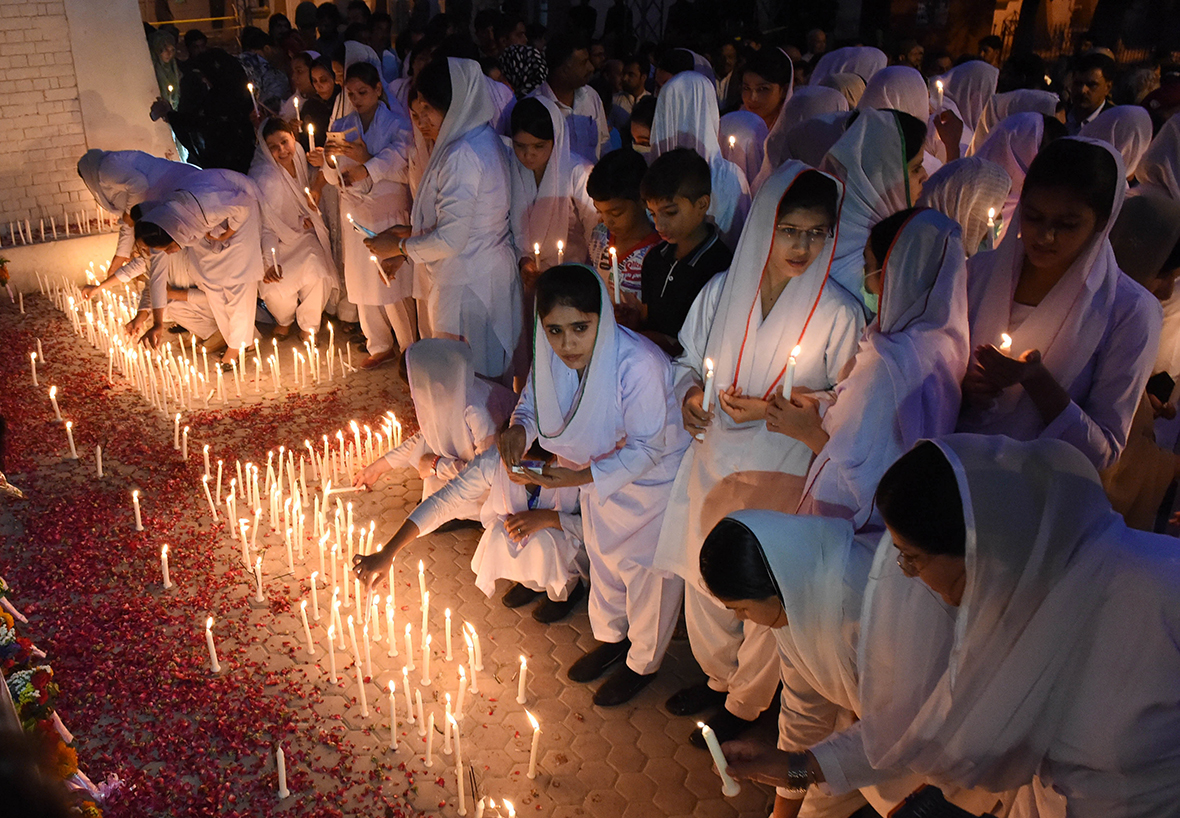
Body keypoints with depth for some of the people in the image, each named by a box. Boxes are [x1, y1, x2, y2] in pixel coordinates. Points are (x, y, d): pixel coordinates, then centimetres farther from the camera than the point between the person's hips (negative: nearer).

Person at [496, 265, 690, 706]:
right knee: (603, 556, 25)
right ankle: (611, 637, 54)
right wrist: (518, 429, -26)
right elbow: (533, 401, -3)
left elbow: (646, 449, -30)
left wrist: (580, 478, -40)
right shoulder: (551, 355, -20)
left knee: (647, 574, 13)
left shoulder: (639, 364, -39)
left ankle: (643, 664, 42)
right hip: (601, 470, 6)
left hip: (655, 477, -6)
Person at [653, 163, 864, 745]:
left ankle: (747, 701, 40)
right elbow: (689, 359, 9)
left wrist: (772, 408, -21)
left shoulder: (838, 314, -15)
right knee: (703, 578, 20)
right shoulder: (722, 291, -4)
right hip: (714, 462, 4)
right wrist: (690, 394, -13)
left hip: (783, 476, -4)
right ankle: (719, 674, 49)